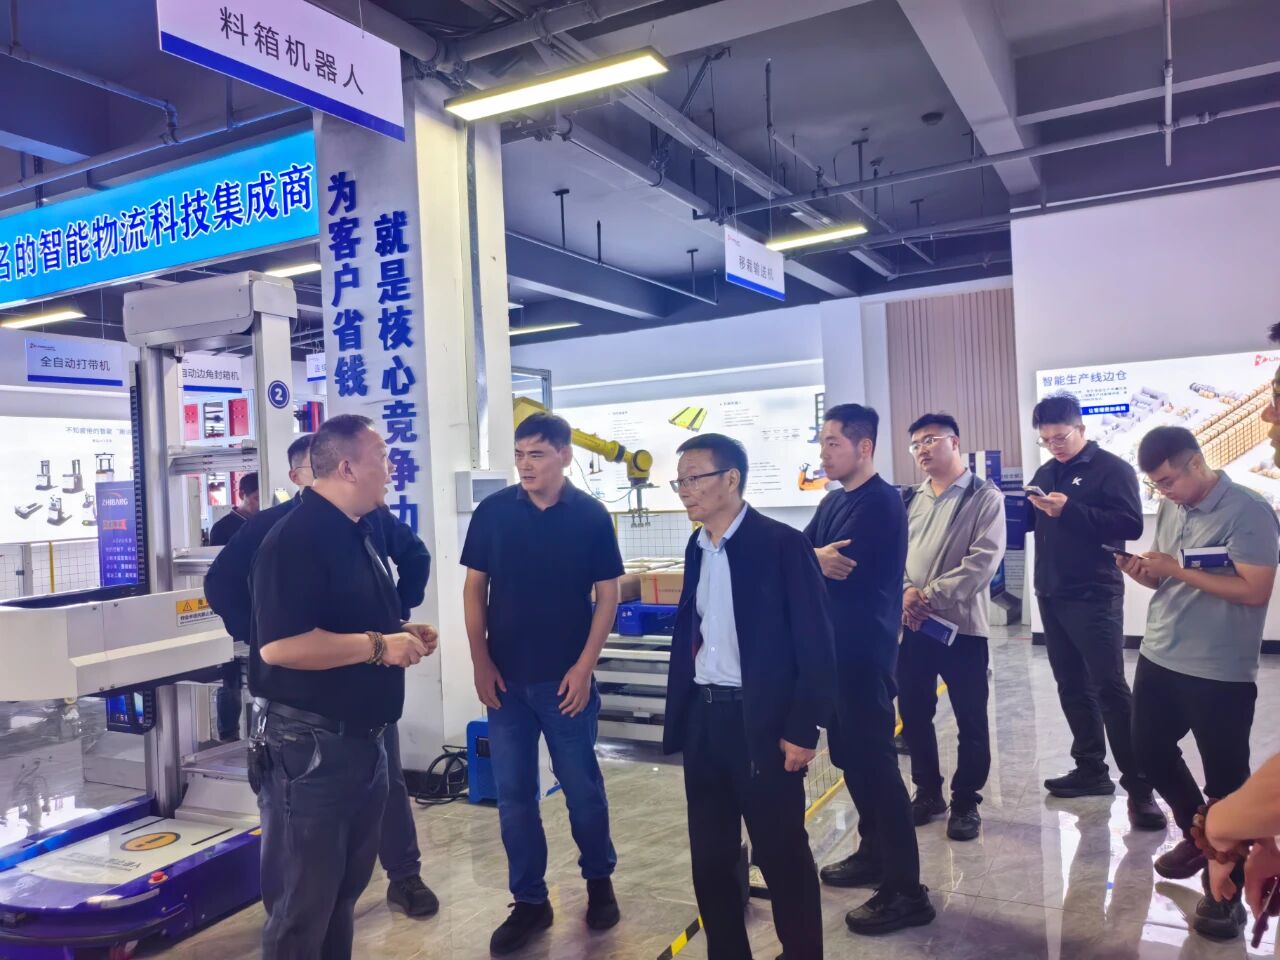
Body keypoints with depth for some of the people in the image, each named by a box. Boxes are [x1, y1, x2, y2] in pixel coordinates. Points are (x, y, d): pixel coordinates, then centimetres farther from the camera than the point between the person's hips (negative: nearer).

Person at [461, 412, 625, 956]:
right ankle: (530, 902, 24)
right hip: (506, 678, 2)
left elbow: (607, 596, -3)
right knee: (513, 795, 8)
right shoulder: (492, 512, -2)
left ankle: (599, 880, 34)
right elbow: (474, 589, 4)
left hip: (566, 678, -2)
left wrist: (584, 667, -9)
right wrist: (481, 661, -3)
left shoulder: (591, 516, -5)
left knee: (582, 787, 10)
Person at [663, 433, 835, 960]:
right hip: (703, 718, 7)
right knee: (710, 855, 15)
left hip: (762, 722, -6)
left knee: (782, 855, 7)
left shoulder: (781, 544, -12)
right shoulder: (697, 547, 9)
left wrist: (803, 730, -14)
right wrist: (679, 711, 13)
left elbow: (816, 646, -13)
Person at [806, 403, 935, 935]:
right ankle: (873, 851, 33)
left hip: (866, 650, -9)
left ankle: (906, 891, 4)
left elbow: (843, 568, -21)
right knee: (849, 754, 17)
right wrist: (815, 557, -16)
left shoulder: (880, 501, -15)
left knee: (875, 760, -5)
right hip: (836, 646, 9)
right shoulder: (834, 500, 13)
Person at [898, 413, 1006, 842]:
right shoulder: (912, 499, 12)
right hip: (912, 624, 5)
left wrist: (931, 596, -18)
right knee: (913, 714, 12)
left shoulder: (985, 497, -4)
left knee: (970, 721, 6)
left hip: (961, 624, -5)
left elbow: (983, 561, -15)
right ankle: (928, 792, 30)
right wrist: (905, 591, -13)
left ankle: (966, 802, 22)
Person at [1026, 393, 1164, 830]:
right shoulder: (1045, 473, 15)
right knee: (1072, 687, 12)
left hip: (1094, 597, -7)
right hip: (1051, 595, 7)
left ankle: (1138, 786, 1)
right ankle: (1091, 769, 24)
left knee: (1110, 689, -7)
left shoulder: (1112, 469, -6)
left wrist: (1070, 510, -24)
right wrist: (1031, 507, -5)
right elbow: (1031, 525, 16)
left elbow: (1131, 525, -18)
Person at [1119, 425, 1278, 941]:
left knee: (1225, 778, 5)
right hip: (1159, 657, 8)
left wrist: (1179, 570, -22)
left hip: (1219, 672, -7)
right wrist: (1144, 573, -7)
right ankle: (1197, 834, 42)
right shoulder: (1169, 509, 8)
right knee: (1149, 750, 18)